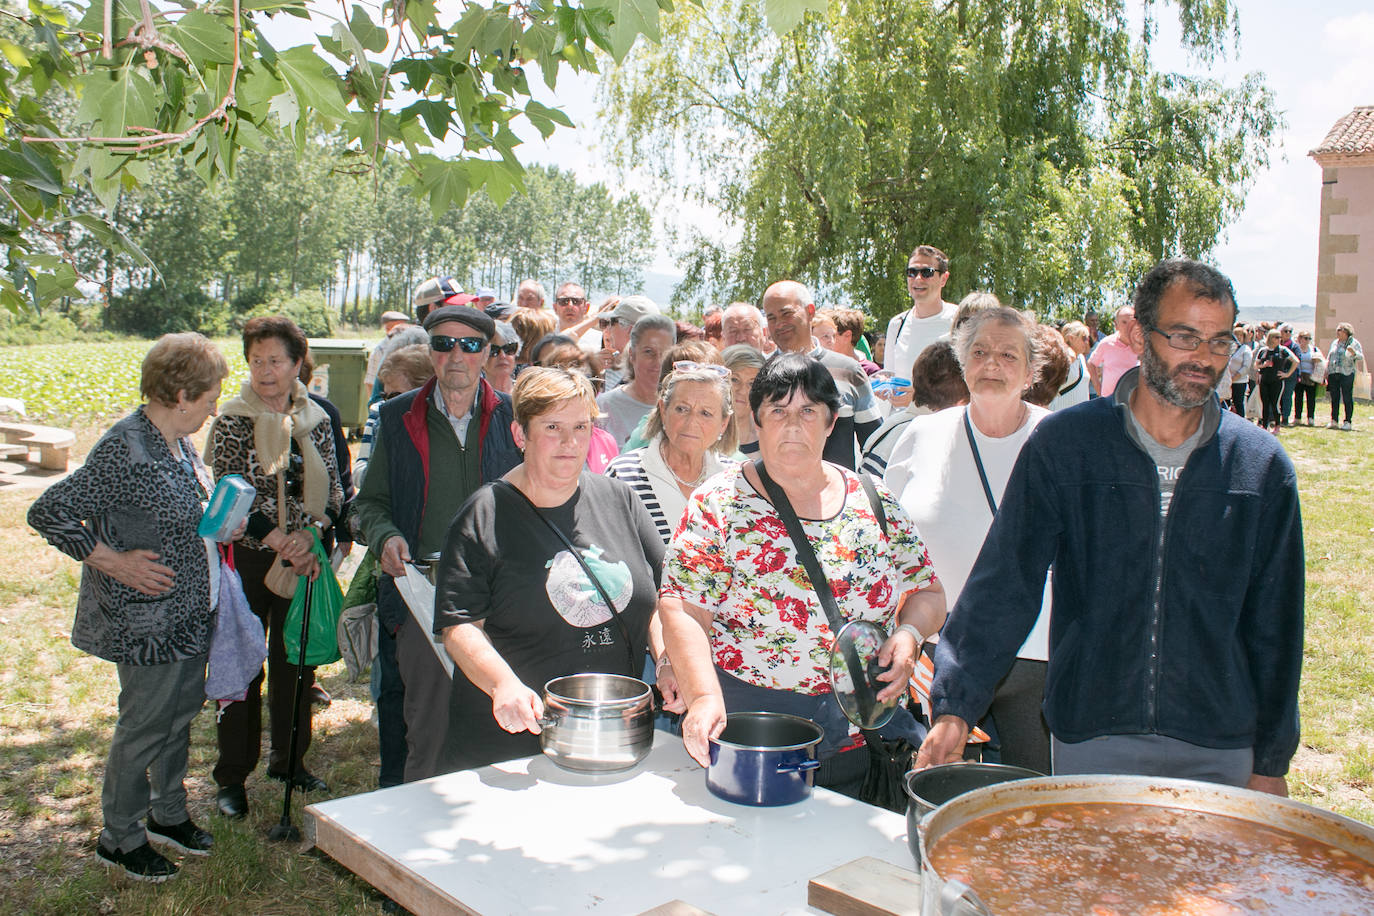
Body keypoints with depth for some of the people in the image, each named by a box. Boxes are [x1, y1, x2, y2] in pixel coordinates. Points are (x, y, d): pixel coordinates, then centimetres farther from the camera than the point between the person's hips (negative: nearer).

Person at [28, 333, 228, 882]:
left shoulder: (179, 442, 4)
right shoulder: (125, 451, -24)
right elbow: (47, 512, -24)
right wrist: (111, 561, -22)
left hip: (191, 611, 9)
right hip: (147, 620, -9)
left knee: (180, 714, 21)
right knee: (145, 726, 7)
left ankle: (168, 814, 41)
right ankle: (119, 838, 27)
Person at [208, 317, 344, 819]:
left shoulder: (316, 421, 6)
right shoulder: (232, 421, -5)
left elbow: (333, 489, 5)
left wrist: (311, 533, -14)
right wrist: (282, 544, -17)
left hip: (304, 558, 3)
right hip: (247, 558, -3)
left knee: (296, 661, 11)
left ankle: (290, 760, 28)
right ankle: (233, 775, 15)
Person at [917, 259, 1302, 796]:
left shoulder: (1263, 467, 1)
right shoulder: (1063, 444, -6)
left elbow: (1274, 624, 7)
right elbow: (1004, 584, -8)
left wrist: (1271, 762, 9)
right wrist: (954, 705, -16)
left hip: (1217, 751, 2)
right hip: (1090, 738, -1)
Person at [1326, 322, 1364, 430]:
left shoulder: (1354, 343, 1)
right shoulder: (1334, 343, 18)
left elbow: (1361, 357, -7)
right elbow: (1329, 359, 23)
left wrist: (1354, 353, -27)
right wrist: (1326, 373, 18)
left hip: (1347, 374, -5)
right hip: (1333, 374, 5)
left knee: (1347, 398, -3)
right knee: (1334, 398, 6)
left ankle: (1347, 422, 1)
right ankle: (1334, 420, 11)